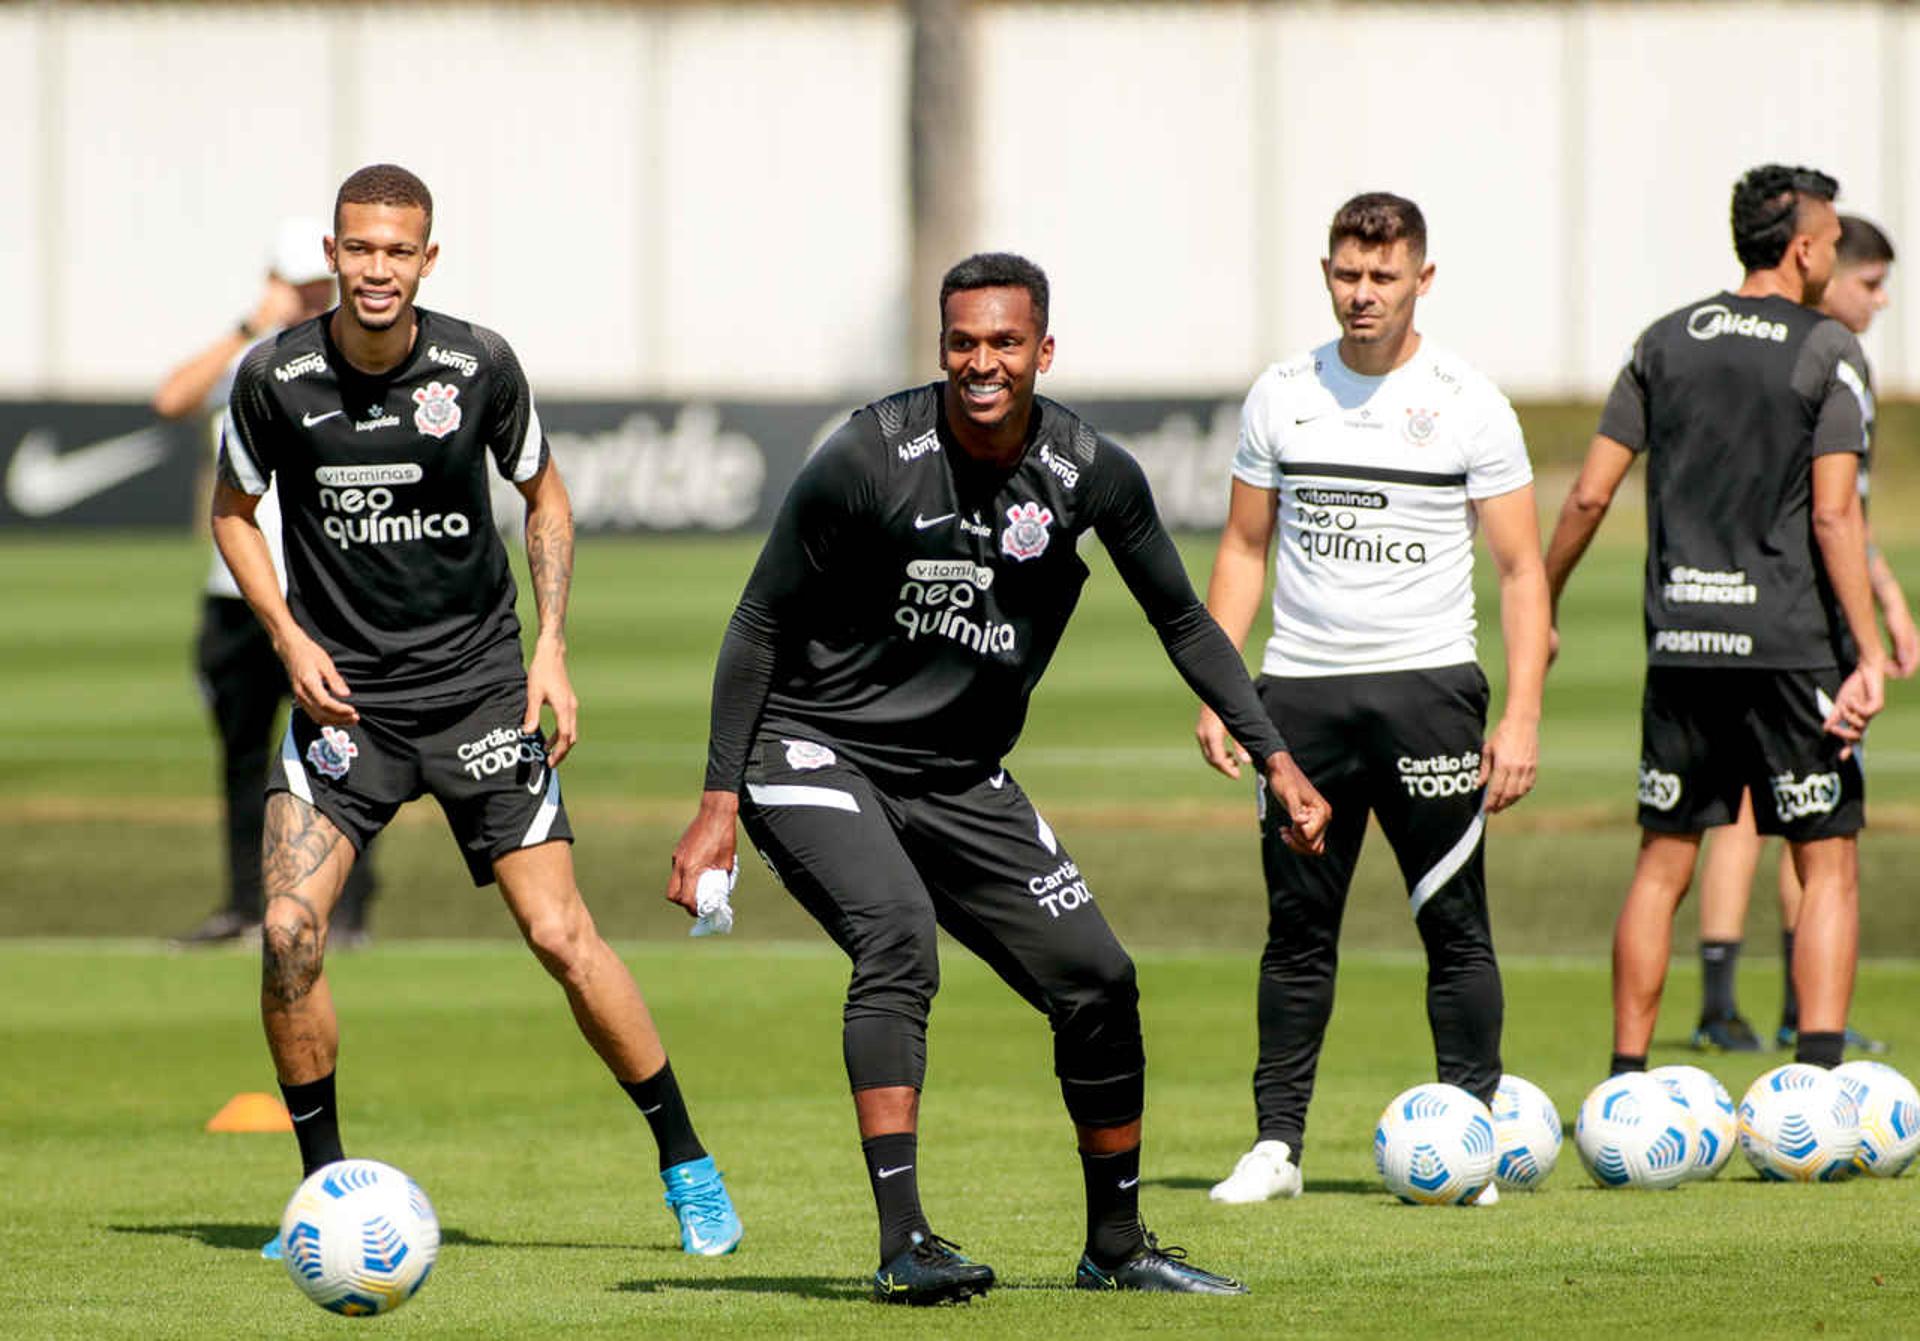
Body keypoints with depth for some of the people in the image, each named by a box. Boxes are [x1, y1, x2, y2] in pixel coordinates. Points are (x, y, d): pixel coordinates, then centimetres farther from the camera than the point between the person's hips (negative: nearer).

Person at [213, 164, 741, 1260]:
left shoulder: (479, 365, -8)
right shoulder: (277, 377, -8)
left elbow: (544, 492, 8)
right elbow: (234, 510, 8)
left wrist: (552, 650, 0)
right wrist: (290, 636, -6)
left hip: (477, 681, -1)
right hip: (344, 694, 1)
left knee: (558, 932, -6)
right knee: (291, 930, -15)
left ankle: (688, 1166, 8)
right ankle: (326, 1186, 3)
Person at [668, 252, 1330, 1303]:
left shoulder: (1091, 474, -7)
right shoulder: (867, 459, -19)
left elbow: (1182, 622, 9)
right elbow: (760, 626, -10)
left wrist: (1274, 758, 5)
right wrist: (719, 802, -14)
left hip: (960, 780, 5)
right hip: (813, 749, -5)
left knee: (1099, 983, 1)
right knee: (897, 932, -31)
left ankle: (1116, 1245, 22)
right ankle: (904, 1246, -31)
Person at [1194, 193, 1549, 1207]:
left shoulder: (1467, 404, -1)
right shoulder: (1281, 396, 8)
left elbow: (1521, 570, 0)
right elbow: (1243, 549, 15)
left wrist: (1522, 715, -9)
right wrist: (1215, 688, 6)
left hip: (1427, 685, -2)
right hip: (1301, 690, 3)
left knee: (1454, 922, -5)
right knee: (1297, 928, 4)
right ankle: (1276, 1143, 9)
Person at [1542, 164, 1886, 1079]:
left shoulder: (1666, 343, 8)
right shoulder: (1827, 353, -5)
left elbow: (1590, 494, 6)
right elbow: (1834, 515, -12)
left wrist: (1541, 609, 18)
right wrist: (1867, 653, -12)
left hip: (1681, 643, 4)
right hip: (1790, 643, -4)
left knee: (1661, 865, 11)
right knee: (1828, 867, 2)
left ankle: (1625, 1081, 11)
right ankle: (1819, 1082, -9)